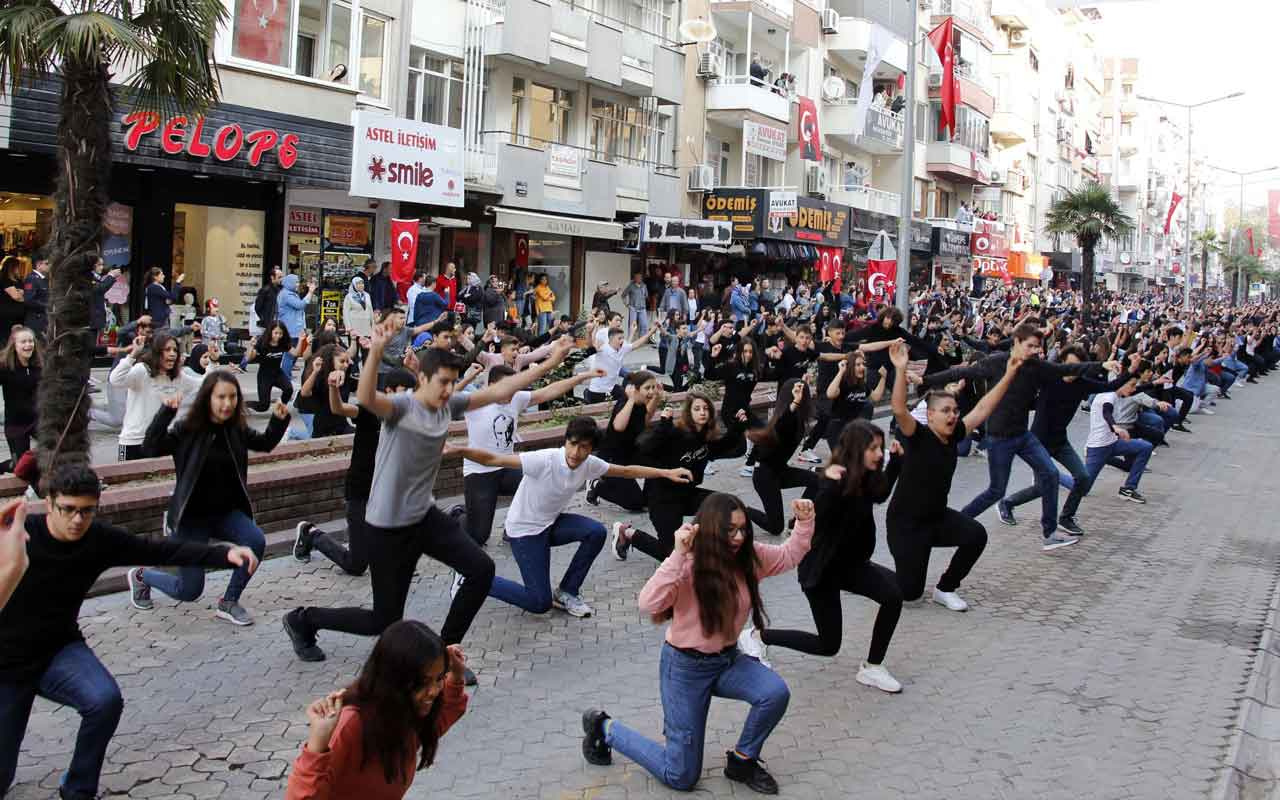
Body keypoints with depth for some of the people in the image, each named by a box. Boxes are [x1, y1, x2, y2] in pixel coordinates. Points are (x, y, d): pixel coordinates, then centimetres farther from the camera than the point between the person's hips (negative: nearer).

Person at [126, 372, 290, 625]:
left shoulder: (237, 429, -2)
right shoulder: (188, 429, -15)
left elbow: (264, 444, 15)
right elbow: (153, 447, -28)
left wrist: (279, 420, -3)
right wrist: (166, 413, -39)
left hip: (226, 512, 4)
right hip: (192, 516, -4)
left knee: (256, 541, -28)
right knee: (189, 591, 1)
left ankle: (228, 603, -5)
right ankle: (140, 576, 35)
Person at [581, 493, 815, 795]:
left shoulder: (750, 556, -7)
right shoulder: (689, 566, -24)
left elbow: (790, 555, 9)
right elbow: (649, 604, -37)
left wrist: (804, 522, -9)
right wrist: (677, 555, -44)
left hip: (727, 659, 6)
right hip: (686, 666, -6)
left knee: (776, 692, -25)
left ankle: (742, 760, 4)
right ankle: (605, 727, 23)